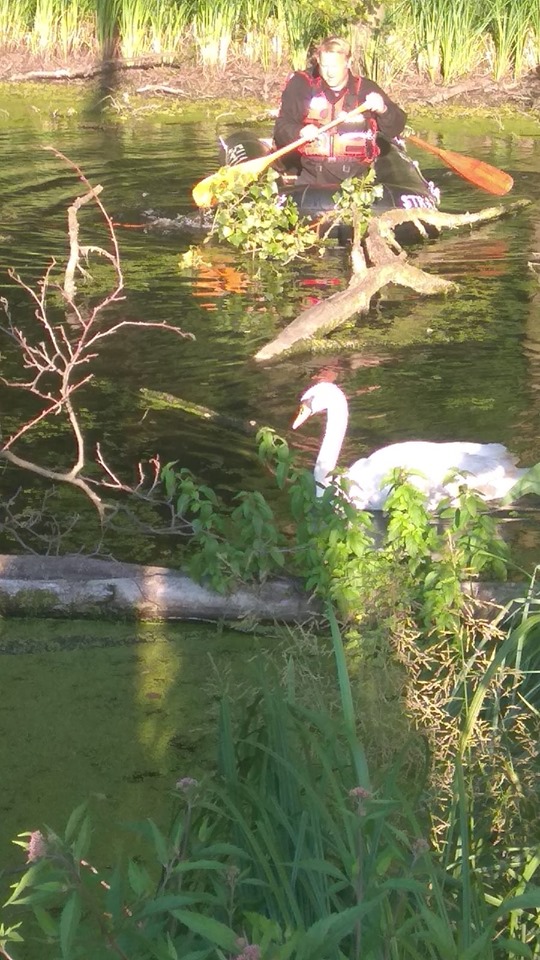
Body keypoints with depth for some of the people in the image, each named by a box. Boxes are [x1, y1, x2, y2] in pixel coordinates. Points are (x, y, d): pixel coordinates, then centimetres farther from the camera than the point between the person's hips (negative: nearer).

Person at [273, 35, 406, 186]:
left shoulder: (366, 89, 9)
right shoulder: (302, 86, 6)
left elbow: (396, 128, 9)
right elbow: (282, 128, 6)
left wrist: (383, 110, -12)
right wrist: (300, 132, -16)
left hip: (356, 178, 0)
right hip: (312, 176, 0)